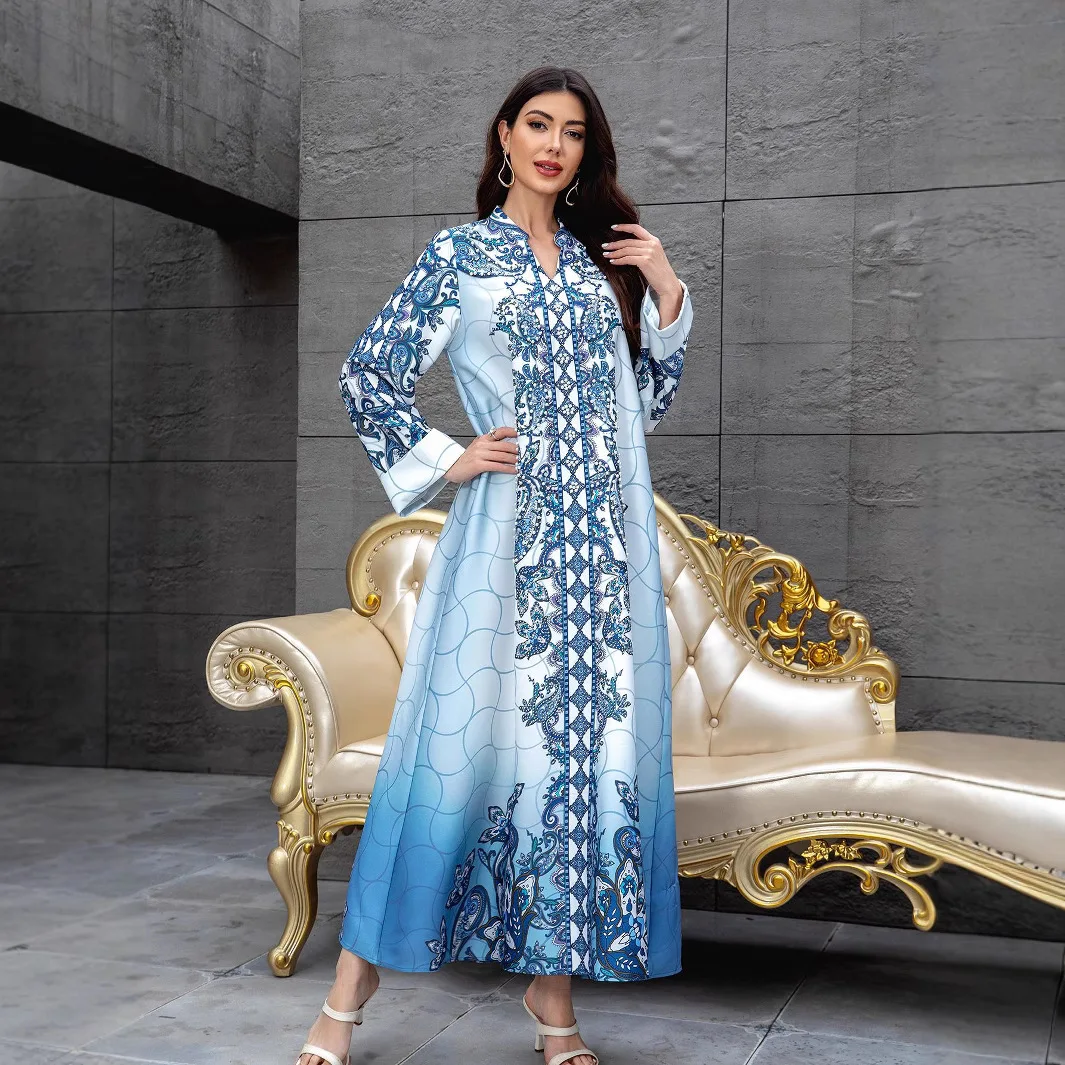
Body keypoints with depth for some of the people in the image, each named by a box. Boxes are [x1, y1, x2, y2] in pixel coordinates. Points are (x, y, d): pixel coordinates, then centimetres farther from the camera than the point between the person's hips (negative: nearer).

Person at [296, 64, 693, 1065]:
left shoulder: (604, 260, 15)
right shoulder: (460, 255, 4)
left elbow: (647, 405, 17)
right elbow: (367, 374, 3)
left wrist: (668, 299, 6)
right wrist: (442, 459, -3)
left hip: (607, 536, 4)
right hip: (509, 531, -4)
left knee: (592, 741, 3)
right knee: (464, 735, -4)